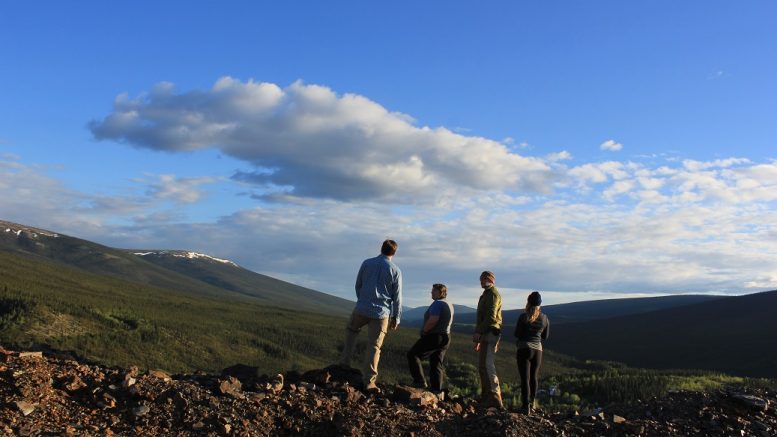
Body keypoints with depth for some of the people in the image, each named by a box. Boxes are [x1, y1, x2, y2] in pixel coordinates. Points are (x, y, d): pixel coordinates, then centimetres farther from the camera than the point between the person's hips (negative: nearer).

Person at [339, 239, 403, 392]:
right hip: (381, 313, -1)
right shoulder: (395, 271, -3)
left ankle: (345, 361, 23)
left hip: (361, 309, 2)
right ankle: (369, 381, 0)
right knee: (374, 346, 3)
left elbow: (358, 286, 12)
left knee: (351, 330, 30)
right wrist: (396, 318, 7)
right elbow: (397, 297, -1)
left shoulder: (367, 263, 2)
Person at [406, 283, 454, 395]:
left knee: (413, 355, -1)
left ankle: (420, 382, -7)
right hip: (445, 337, 9)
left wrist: (424, 331, -13)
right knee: (437, 364, 11)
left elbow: (433, 320, -27)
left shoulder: (437, 303, -15)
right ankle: (436, 391, 9)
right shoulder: (449, 305, 16)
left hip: (434, 337, -9)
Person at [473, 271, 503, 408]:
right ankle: (486, 397, 15)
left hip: (490, 333, -10)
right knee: (482, 365, 11)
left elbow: (491, 317, -19)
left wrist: (478, 332, -20)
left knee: (487, 365, -15)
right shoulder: (486, 294, 24)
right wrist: (478, 337, 24)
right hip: (486, 335, 10)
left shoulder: (493, 294, -8)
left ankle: (494, 398, -18)